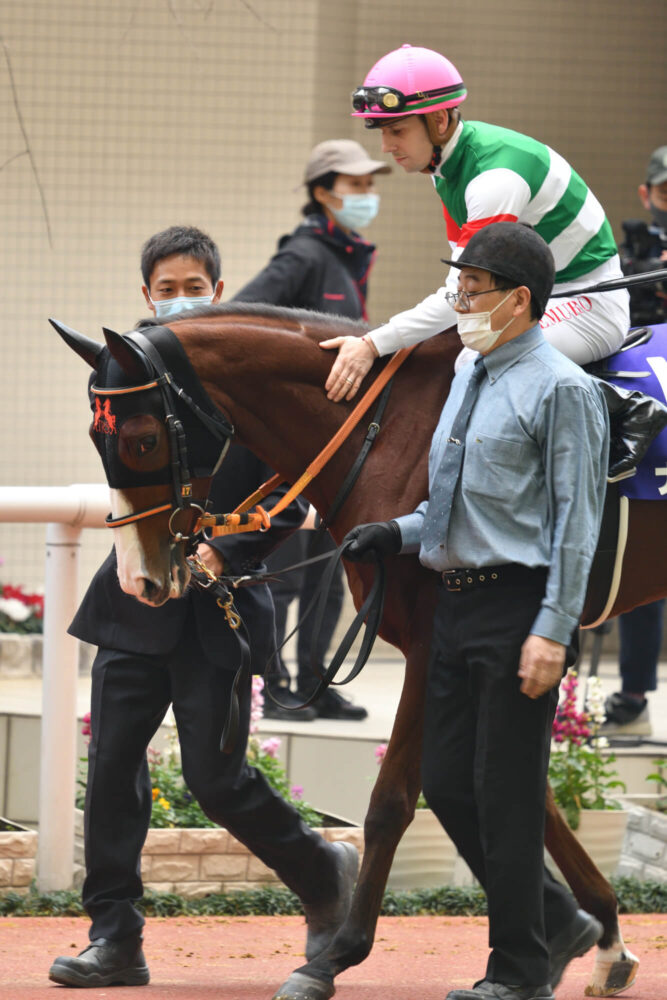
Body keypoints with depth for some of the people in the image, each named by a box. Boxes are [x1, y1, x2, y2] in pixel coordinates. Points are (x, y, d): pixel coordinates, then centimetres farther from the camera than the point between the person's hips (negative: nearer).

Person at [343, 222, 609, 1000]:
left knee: (506, 793, -3)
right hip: (455, 605, 9)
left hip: (517, 605, -9)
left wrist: (553, 632, -19)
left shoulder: (561, 391, -10)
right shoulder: (468, 379, 15)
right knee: (446, 785, 9)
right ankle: (557, 923, 24)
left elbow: (575, 521, -14)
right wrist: (398, 533, 9)